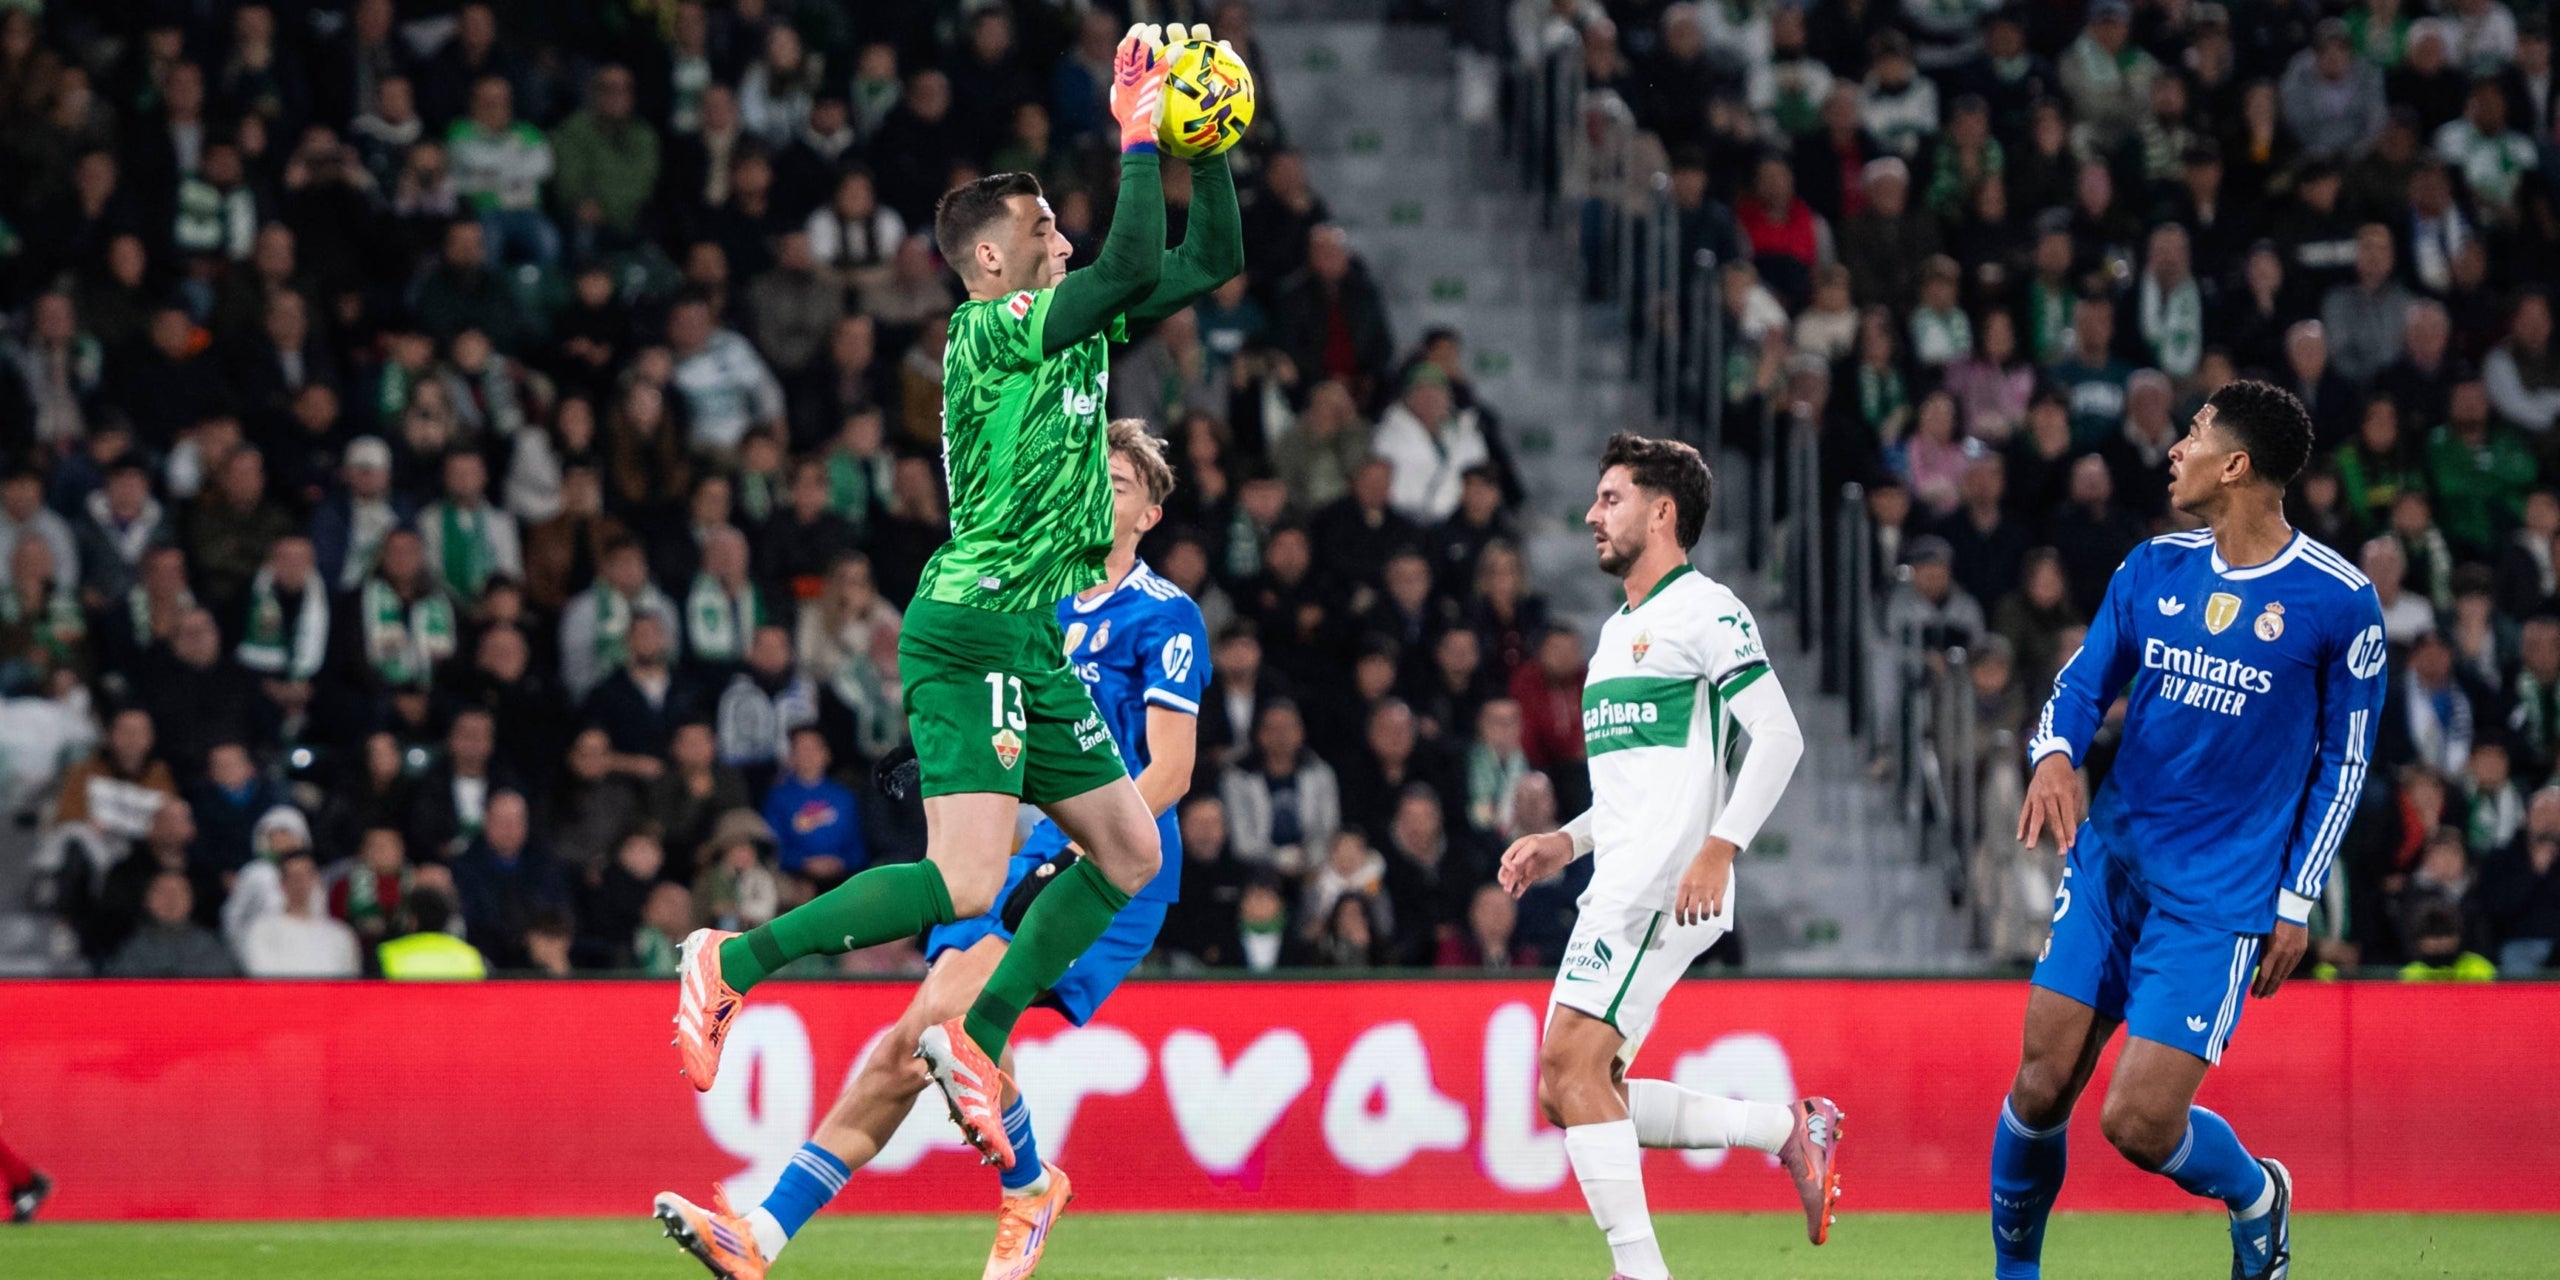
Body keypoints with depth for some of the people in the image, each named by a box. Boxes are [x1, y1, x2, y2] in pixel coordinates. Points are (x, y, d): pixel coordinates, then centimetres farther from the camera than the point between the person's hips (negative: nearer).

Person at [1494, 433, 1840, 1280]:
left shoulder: (1704, 610, -5)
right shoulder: (1620, 630, 24)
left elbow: (1780, 736, -14)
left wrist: (1720, 847, -24)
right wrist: (1566, 843, 17)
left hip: (1667, 884, -10)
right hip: (1622, 885, 10)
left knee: (1571, 1064, -19)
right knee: (1570, 1091, 2)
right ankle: (1790, 1129, 9)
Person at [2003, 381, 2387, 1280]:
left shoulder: (2339, 601, -8)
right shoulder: (2155, 569, 5)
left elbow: (2344, 760, 0)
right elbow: (2083, 679, 11)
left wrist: (2296, 902, -3)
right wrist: (2054, 752, -13)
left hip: (2220, 899, -4)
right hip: (2111, 861, 4)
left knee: (2139, 1123, -10)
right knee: (2042, 1087, -2)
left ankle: (2255, 1195, 22)